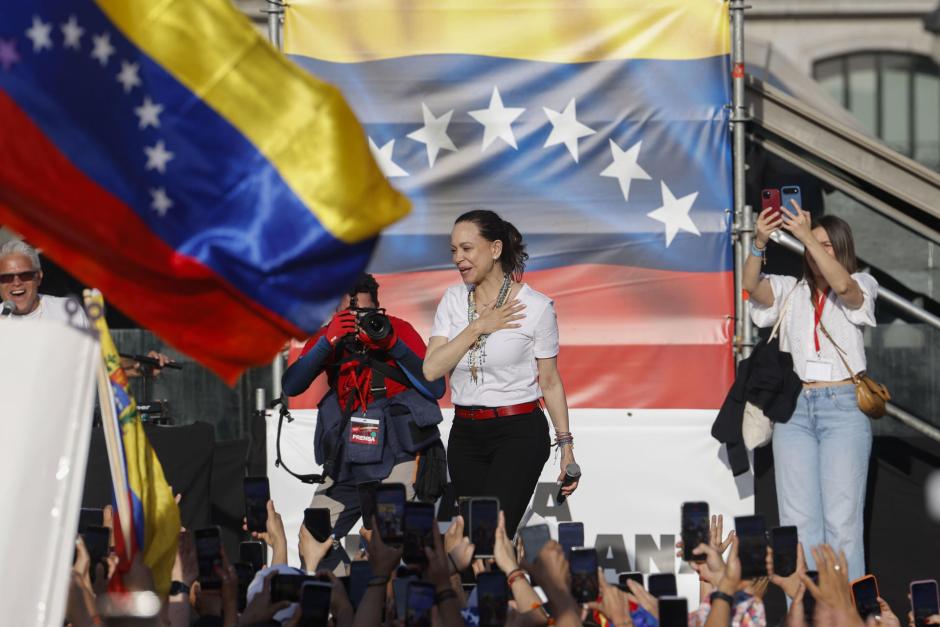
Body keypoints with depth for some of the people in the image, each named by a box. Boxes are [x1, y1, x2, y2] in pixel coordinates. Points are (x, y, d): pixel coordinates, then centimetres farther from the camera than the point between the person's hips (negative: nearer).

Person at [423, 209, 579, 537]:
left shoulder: (536, 306, -6)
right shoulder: (453, 299, 5)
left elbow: (550, 381, 0)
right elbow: (431, 369, -4)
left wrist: (566, 445, -2)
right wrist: (478, 327, -12)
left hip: (519, 435, -5)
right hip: (465, 436, 5)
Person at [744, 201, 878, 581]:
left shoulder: (860, 289, 7)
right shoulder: (789, 290, 14)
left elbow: (843, 285, -16)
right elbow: (752, 287, -5)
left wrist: (808, 236, -25)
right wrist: (760, 244, -24)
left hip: (843, 408, -3)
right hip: (794, 410, 3)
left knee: (842, 518, -6)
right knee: (798, 519, 1)